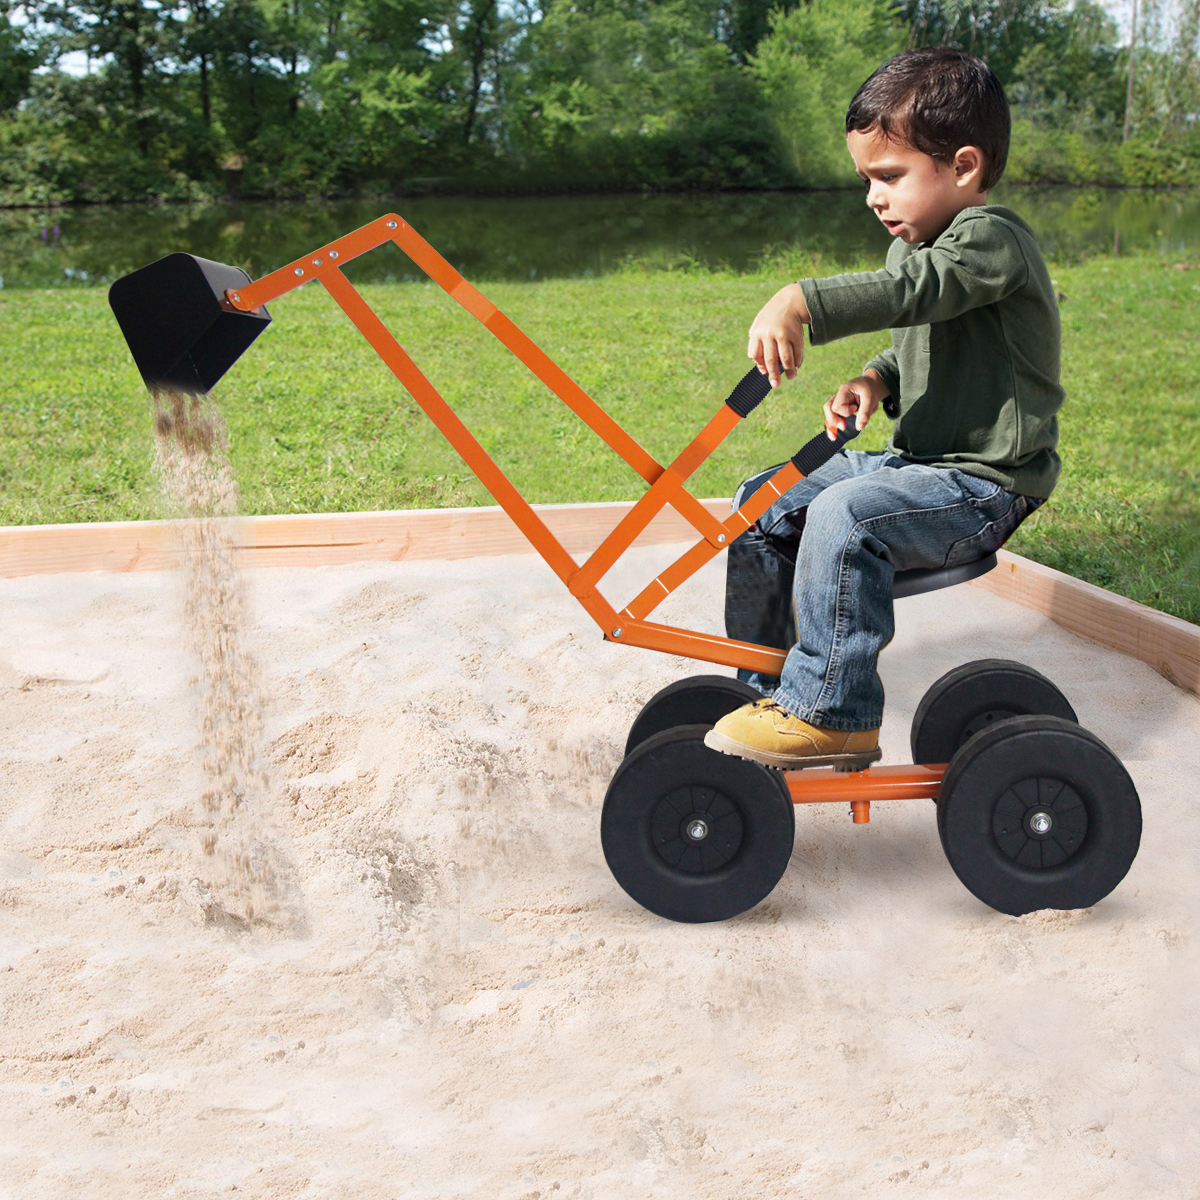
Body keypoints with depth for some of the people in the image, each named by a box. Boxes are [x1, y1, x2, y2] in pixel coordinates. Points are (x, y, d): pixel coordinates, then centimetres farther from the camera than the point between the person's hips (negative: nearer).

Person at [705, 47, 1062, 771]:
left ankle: (830, 715, -21)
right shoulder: (917, 243, 14)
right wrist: (878, 382, 2)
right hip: (919, 460, 10)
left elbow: (910, 291, -37)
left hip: (986, 481, -10)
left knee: (844, 515, -32)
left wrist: (800, 303, -49)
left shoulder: (993, 240, -16)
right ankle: (763, 687, 12)